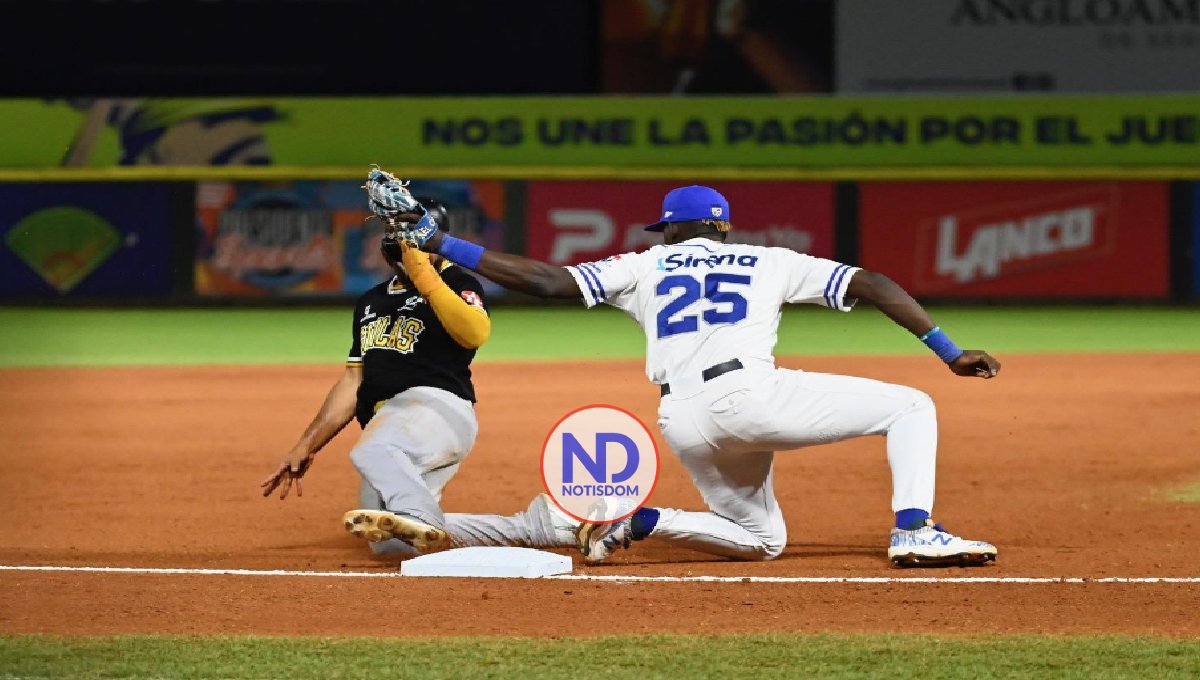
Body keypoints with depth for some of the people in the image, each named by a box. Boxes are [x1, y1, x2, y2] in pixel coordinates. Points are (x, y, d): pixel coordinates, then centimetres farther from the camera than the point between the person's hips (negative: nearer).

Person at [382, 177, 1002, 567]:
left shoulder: (646, 266, 21)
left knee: (761, 538, 24)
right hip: (749, 393, -4)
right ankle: (913, 531, -16)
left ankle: (639, 522, 3)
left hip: (683, 426, 4)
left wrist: (440, 245, 16)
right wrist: (949, 353, 13)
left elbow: (545, 279, 11)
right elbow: (872, 284, 13)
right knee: (910, 407, 6)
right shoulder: (771, 262, 20)